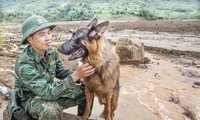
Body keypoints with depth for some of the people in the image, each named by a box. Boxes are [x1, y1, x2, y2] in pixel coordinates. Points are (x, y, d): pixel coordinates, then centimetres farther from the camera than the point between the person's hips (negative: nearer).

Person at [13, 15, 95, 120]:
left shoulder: (50, 52, -11)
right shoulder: (24, 64, -31)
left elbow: (61, 72, 2)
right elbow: (47, 93, -37)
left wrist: (81, 77, -17)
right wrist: (75, 75, -43)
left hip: (50, 89, 6)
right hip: (31, 98, -6)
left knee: (85, 91, -2)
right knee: (51, 110, -38)